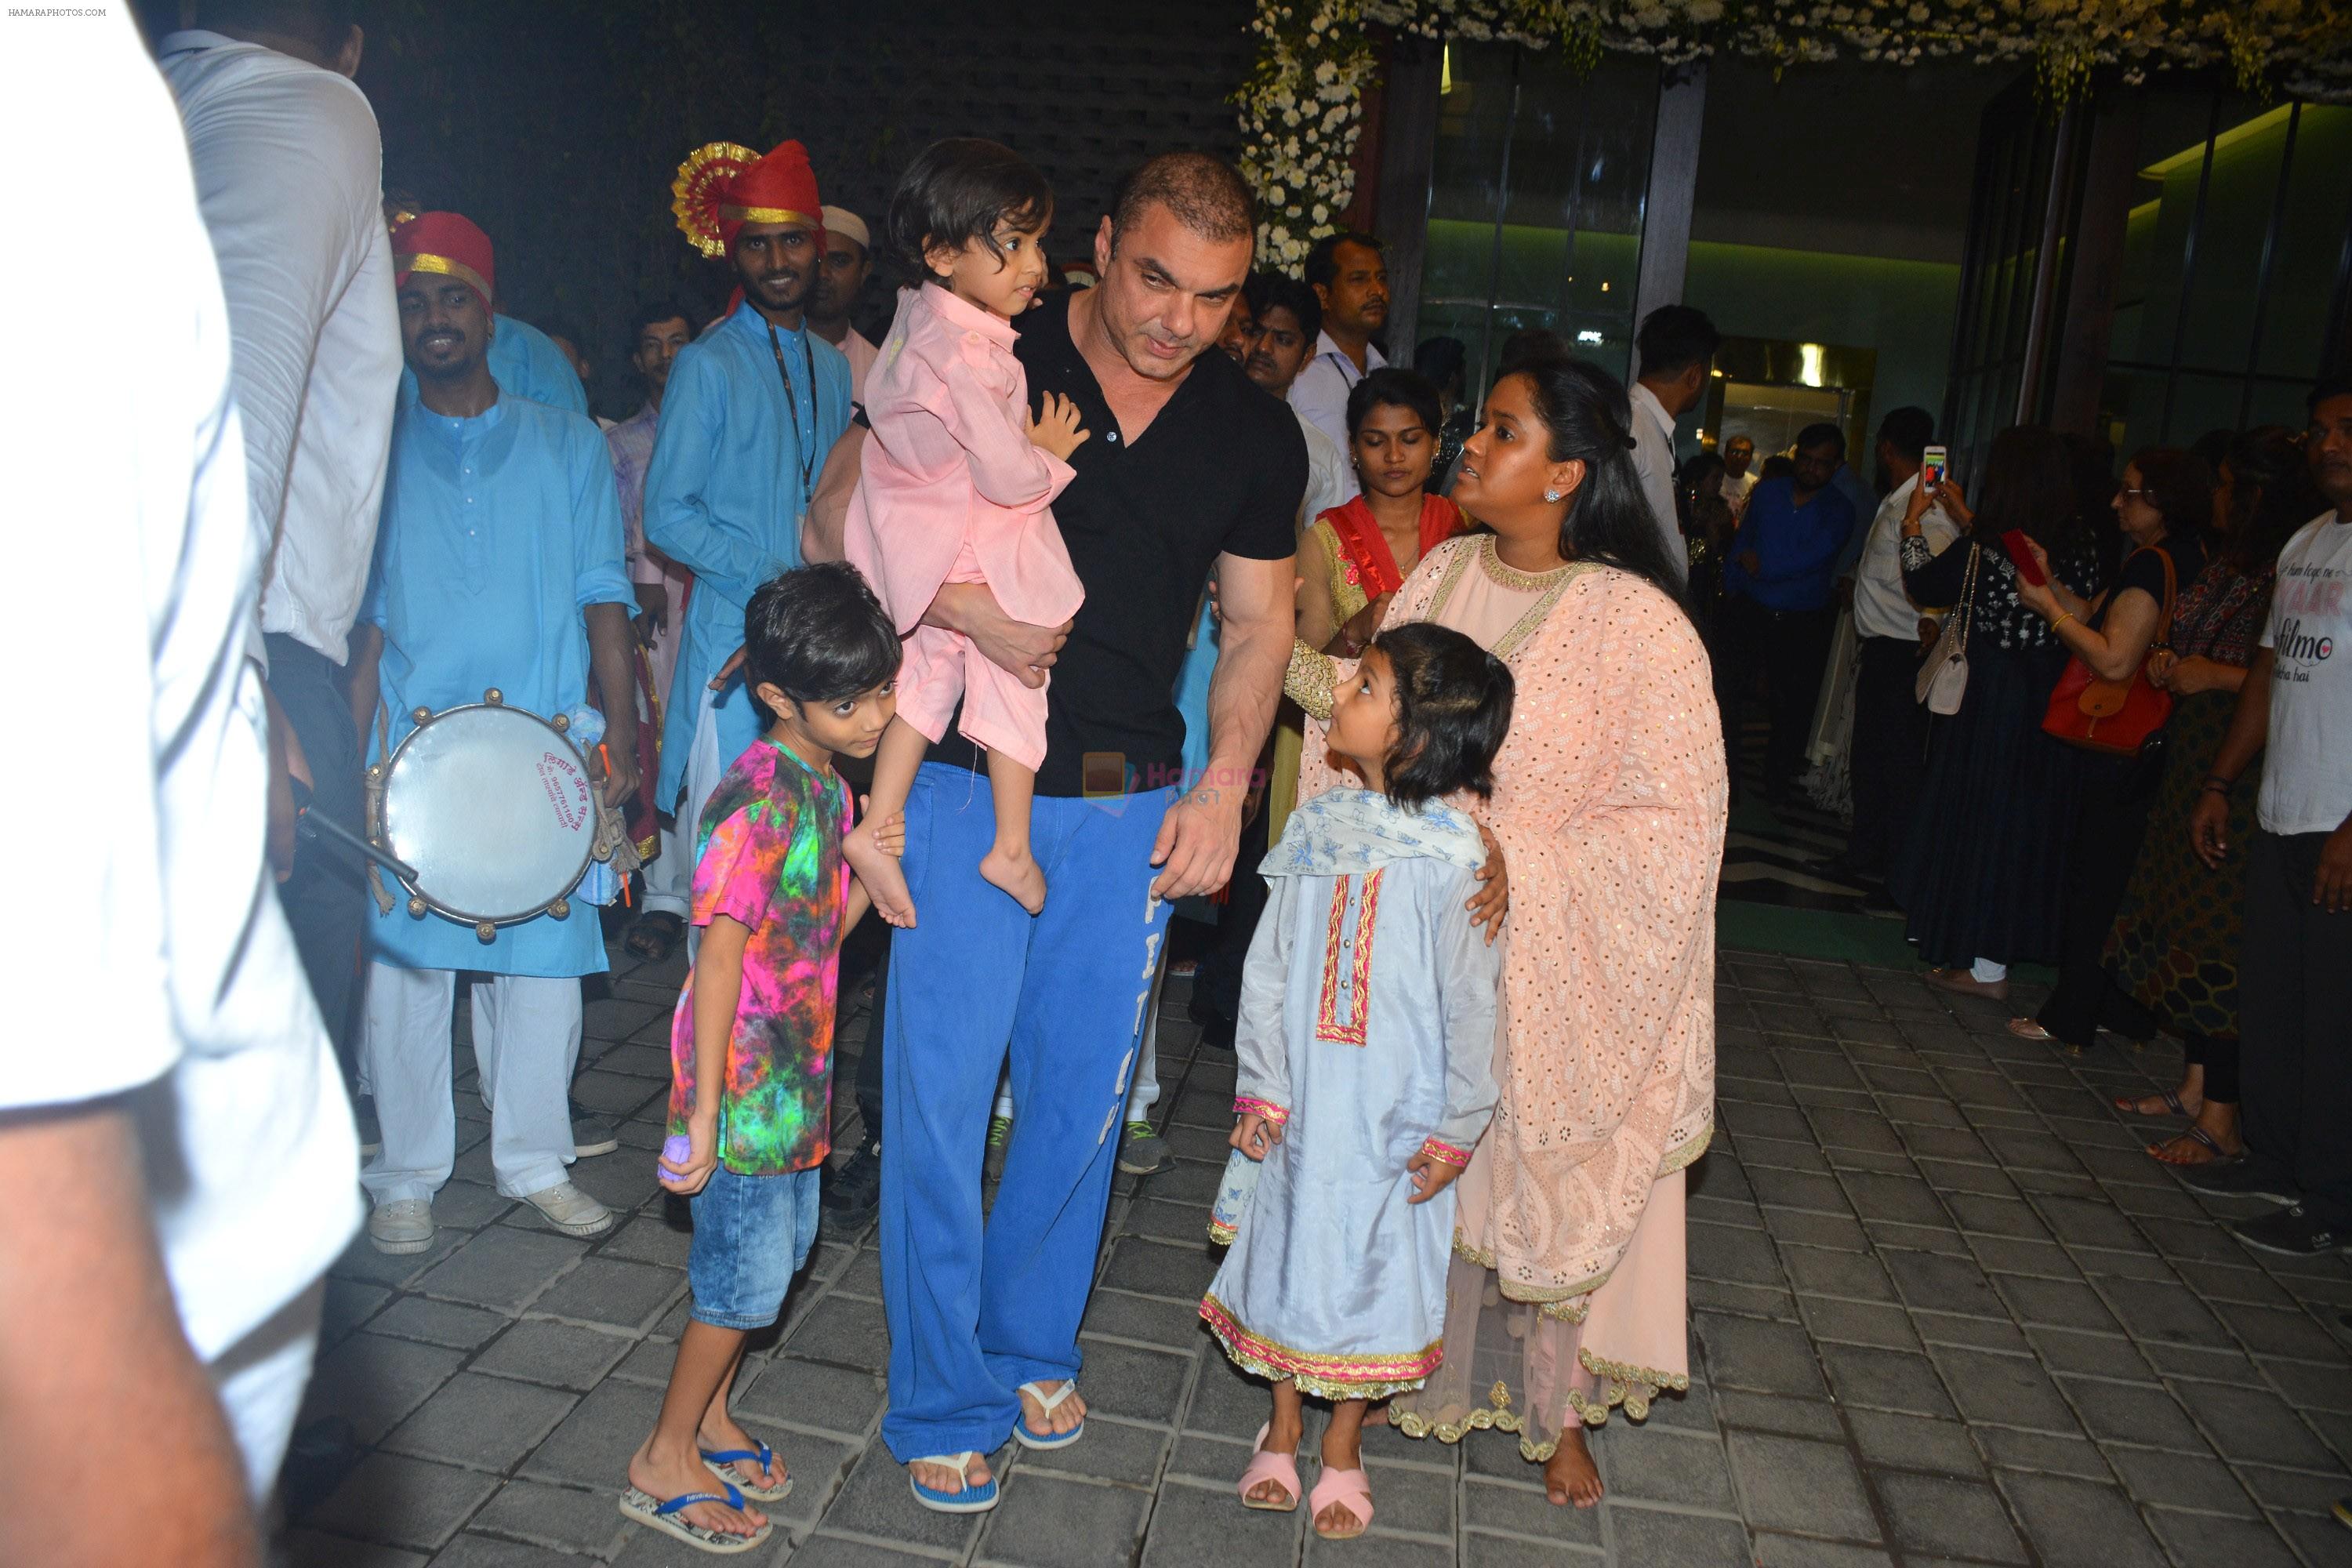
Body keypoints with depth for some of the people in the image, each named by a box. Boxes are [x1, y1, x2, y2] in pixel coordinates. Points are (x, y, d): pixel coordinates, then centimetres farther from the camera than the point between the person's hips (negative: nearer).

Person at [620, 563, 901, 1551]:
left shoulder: (829, 787, 5)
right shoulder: (761, 798, -23)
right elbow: (720, 953, -23)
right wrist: (704, 1111, -22)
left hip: (795, 1074, 9)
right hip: (745, 1082, -9)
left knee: (780, 1253, 20)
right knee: (746, 1279, 4)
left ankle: (708, 1419, 40)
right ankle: (662, 1463, 24)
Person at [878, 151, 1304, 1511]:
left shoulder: (1254, 435, 4)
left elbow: (1261, 625, 11)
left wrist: (1223, 788, 1)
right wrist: (966, 606, -22)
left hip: (1133, 808, 3)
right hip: (968, 785, -3)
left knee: (1084, 1095, 13)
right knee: (943, 1091, 1)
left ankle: (1034, 1345, 35)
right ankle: (943, 1402, 20)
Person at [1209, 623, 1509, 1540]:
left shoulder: (1456, 855, -16)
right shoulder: (1317, 826, -3)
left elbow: (1471, 1004, -11)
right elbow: (1268, 965, 2)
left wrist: (1456, 1131, -7)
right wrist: (1261, 1085, 0)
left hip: (1395, 1117, -3)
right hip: (1303, 1102, 4)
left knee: (1368, 1264, 11)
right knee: (1288, 1250, 15)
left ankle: (1343, 1452, 33)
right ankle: (1282, 1432, 36)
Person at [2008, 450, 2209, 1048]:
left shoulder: (2153, 564, -18)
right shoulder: (2185, 559, 12)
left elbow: (2115, 660, -23)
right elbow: (2099, 620, 12)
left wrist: (2047, 607, -15)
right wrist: (2049, 584, 4)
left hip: (2119, 752, -9)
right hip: (2146, 746, 10)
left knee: (2094, 880, -1)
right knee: (2124, 881, 16)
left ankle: (2070, 1020, 8)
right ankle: (2123, 1010, 26)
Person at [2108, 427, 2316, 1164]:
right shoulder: (2233, 561, 12)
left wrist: (2218, 676, -17)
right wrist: (2171, 664, 7)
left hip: (2248, 780, -9)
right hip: (2195, 771, 10)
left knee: (2224, 939, -5)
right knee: (2185, 919, 14)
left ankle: (2221, 1121, 5)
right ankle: (2195, 1085, 26)